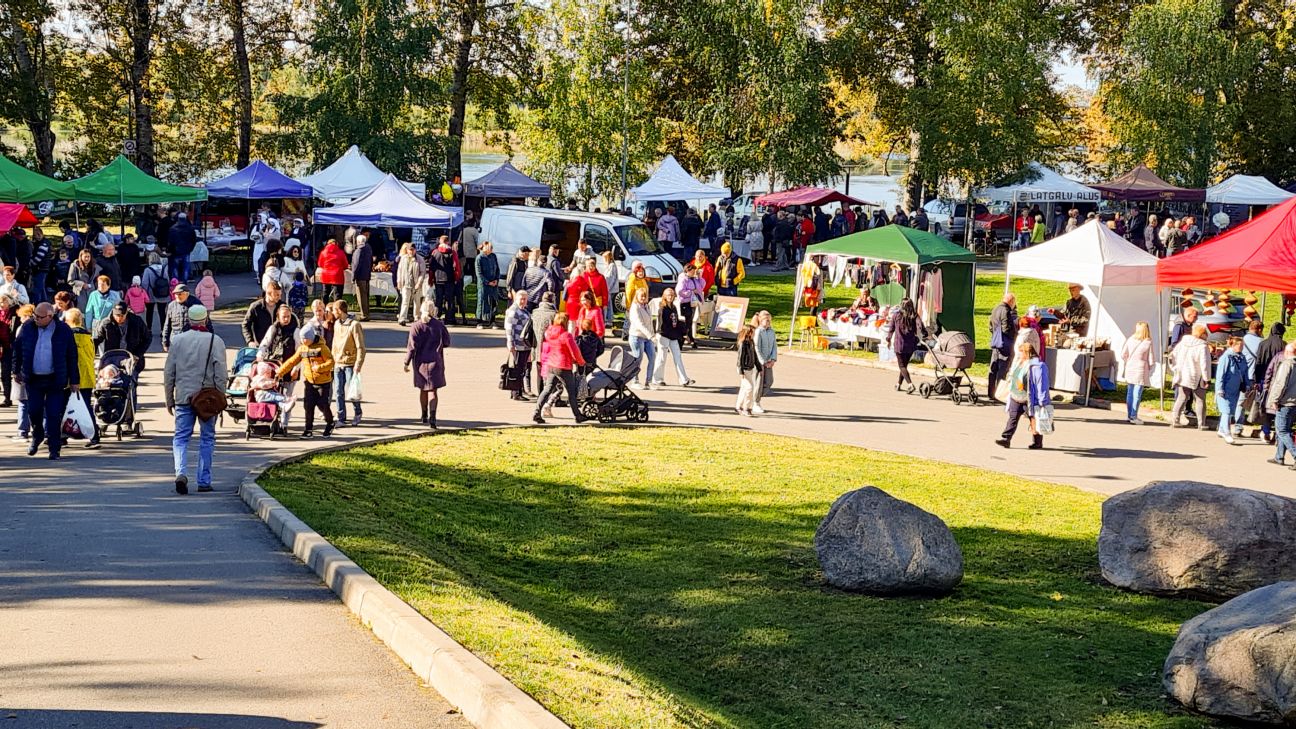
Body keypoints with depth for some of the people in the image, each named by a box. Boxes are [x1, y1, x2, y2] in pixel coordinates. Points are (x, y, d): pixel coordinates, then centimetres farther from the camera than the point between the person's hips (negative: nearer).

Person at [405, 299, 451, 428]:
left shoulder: (416, 326, -8)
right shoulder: (439, 325, -4)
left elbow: (412, 346, -10)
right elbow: (446, 342, 2)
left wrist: (407, 362, -3)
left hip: (421, 363, 0)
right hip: (435, 362, 0)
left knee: (423, 389, 18)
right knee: (432, 390, 0)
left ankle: (425, 416, 33)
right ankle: (432, 416, -20)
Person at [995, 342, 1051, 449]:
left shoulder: (1036, 366, -17)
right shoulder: (1019, 363, 9)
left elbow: (1041, 384, -18)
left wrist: (1042, 401, -19)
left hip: (1029, 399, -7)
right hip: (1016, 399, 7)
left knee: (1034, 420, 6)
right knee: (1013, 418, 2)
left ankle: (1037, 442, 17)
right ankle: (1006, 439, 0)